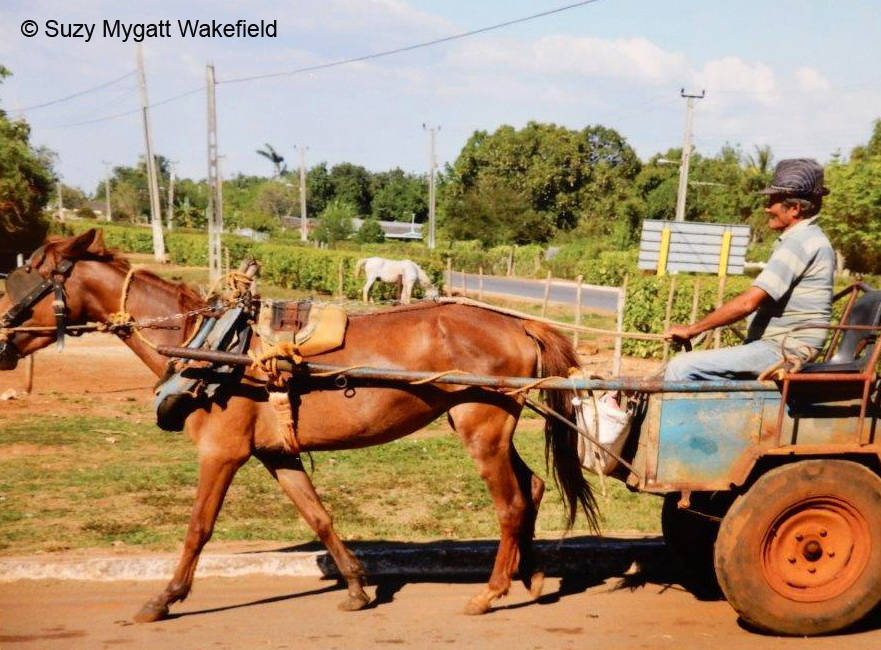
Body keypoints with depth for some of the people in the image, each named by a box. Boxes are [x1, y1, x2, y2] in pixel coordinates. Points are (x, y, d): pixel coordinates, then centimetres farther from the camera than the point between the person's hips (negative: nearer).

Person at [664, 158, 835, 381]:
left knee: (681, 368, -18)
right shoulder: (812, 238, 18)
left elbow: (749, 302, -22)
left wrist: (692, 329, -14)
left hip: (780, 352, -11)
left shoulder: (800, 242, -16)